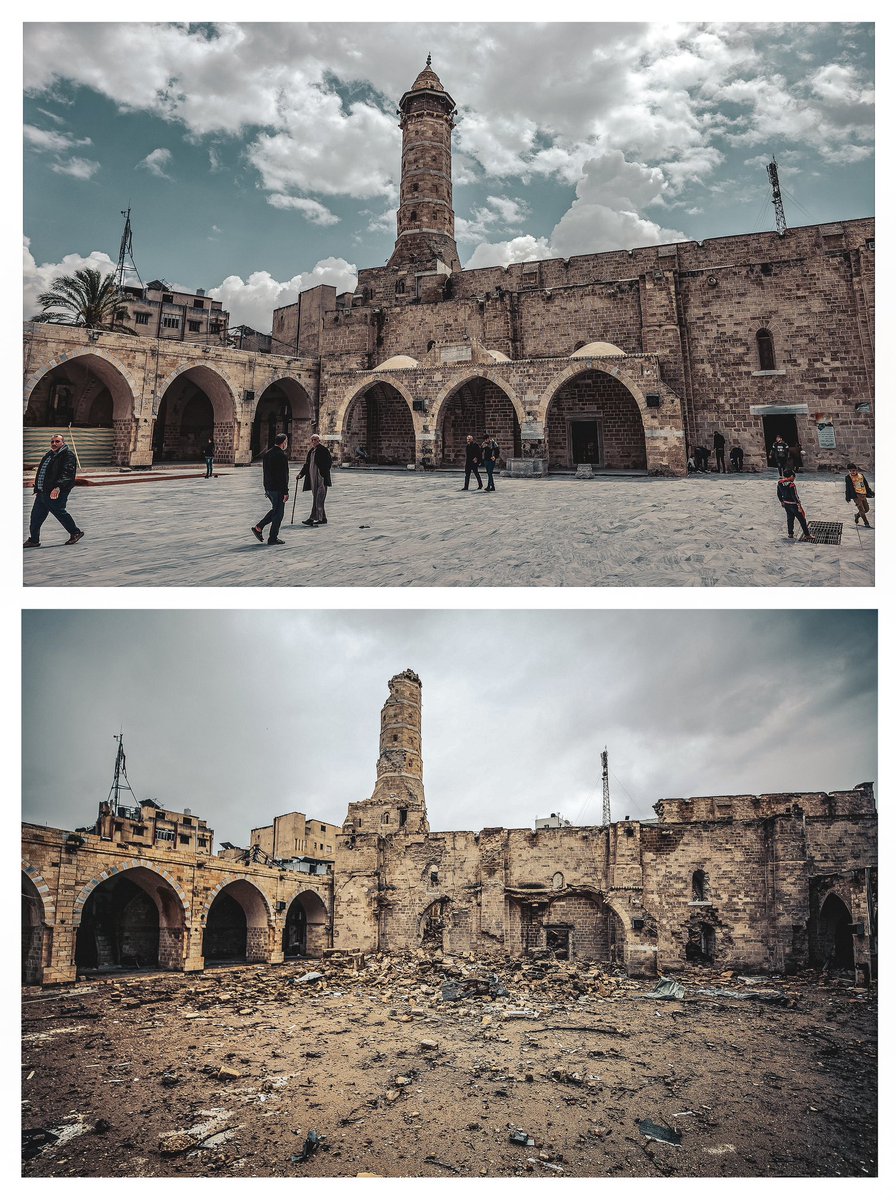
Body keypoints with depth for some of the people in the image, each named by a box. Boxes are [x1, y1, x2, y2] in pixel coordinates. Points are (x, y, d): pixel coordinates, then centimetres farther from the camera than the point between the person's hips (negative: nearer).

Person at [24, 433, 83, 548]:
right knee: (36, 514, 8)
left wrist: (58, 487, -33)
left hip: (56, 492, -9)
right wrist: (37, 487, 26)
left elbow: (67, 473, -22)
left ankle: (76, 532, 18)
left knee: (59, 512, -1)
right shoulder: (49, 454, 18)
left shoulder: (68, 455, -10)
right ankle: (33, 540, 15)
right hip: (42, 492, 9)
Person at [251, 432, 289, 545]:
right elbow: (283, 476, -19)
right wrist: (286, 492, -17)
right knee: (278, 513, 1)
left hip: (269, 487, 9)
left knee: (275, 510, 21)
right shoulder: (281, 456, -17)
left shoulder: (266, 454, 10)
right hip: (278, 489, -9)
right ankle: (272, 539, 5)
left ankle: (258, 528, 13)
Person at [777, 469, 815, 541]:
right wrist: (799, 505, -16)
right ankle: (807, 535, 8)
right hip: (793, 504, -7)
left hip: (786, 504, 7)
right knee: (802, 520, 3)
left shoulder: (780, 483, -3)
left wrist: (782, 502, 22)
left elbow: (779, 494, 8)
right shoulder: (791, 484, -25)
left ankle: (790, 533, 27)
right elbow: (794, 496, -23)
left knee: (790, 518, 22)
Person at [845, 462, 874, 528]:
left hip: (863, 495, 5)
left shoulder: (861, 475, 9)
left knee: (866, 509, 12)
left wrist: (870, 492, 20)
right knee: (862, 510, -10)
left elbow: (866, 485, 18)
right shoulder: (848, 478, -3)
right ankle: (866, 523, -4)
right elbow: (848, 488, -1)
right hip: (856, 495, -5)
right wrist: (848, 498, -3)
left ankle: (857, 515, 38)